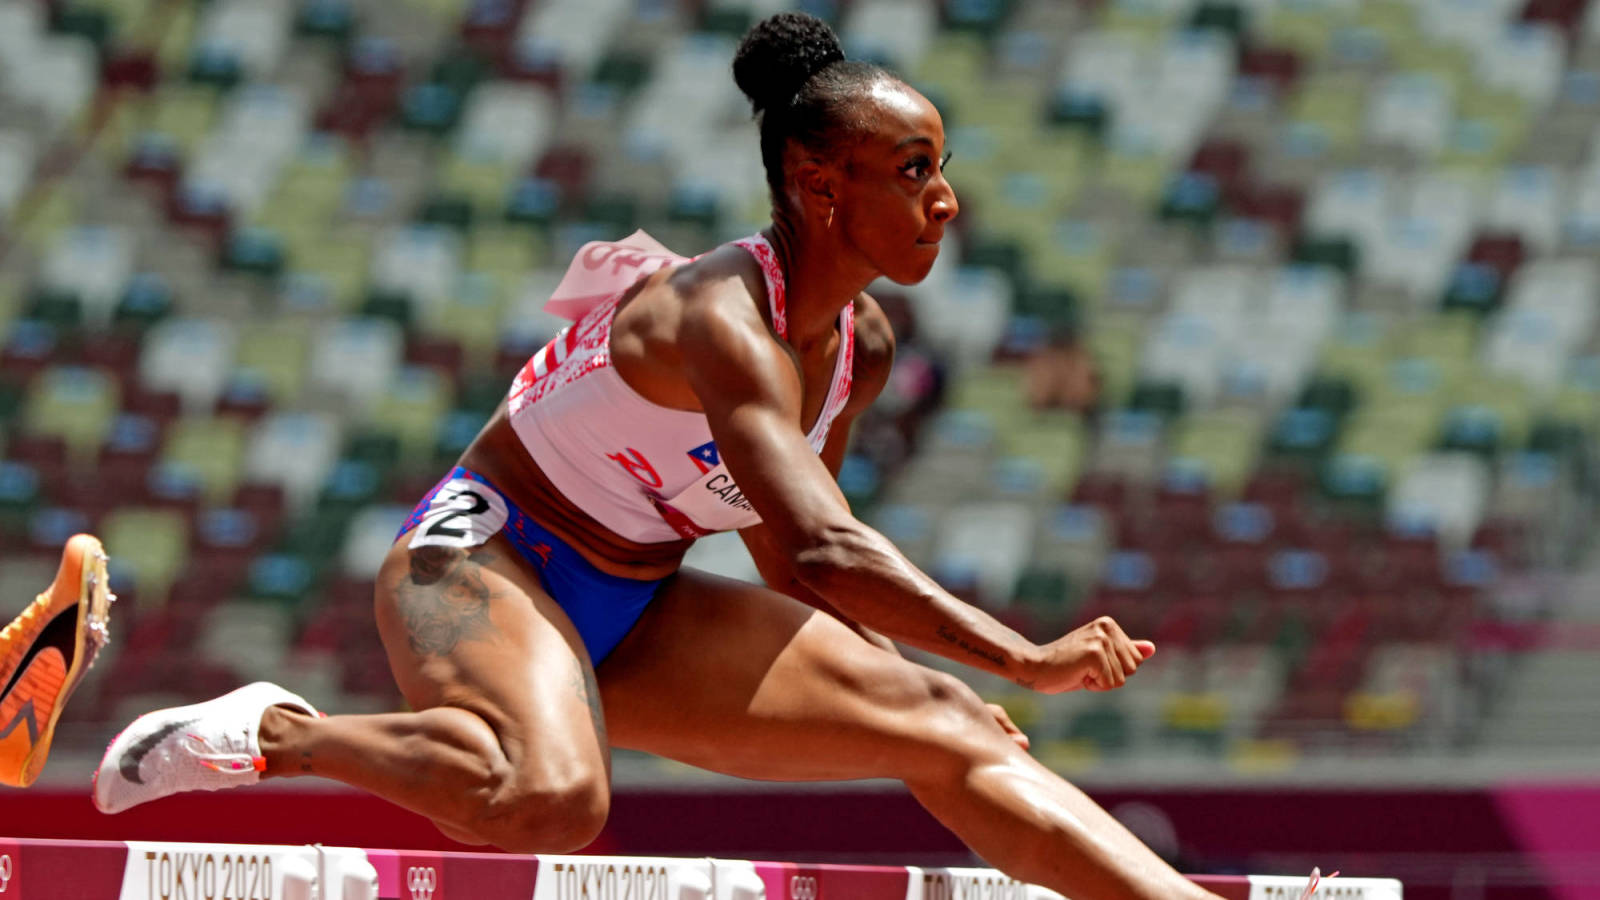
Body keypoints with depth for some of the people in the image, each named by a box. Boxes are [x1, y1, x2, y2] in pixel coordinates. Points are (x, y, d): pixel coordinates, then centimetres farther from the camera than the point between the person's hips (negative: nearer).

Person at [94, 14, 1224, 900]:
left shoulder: (864, 343, 3)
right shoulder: (718, 320, -26)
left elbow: (790, 543, 20)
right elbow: (822, 551, -38)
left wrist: (891, 667, 18)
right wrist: (1024, 660, -41)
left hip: (631, 620, 9)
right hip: (483, 562, -9)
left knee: (943, 729, -5)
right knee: (551, 800, -41)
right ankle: (276, 736, -17)